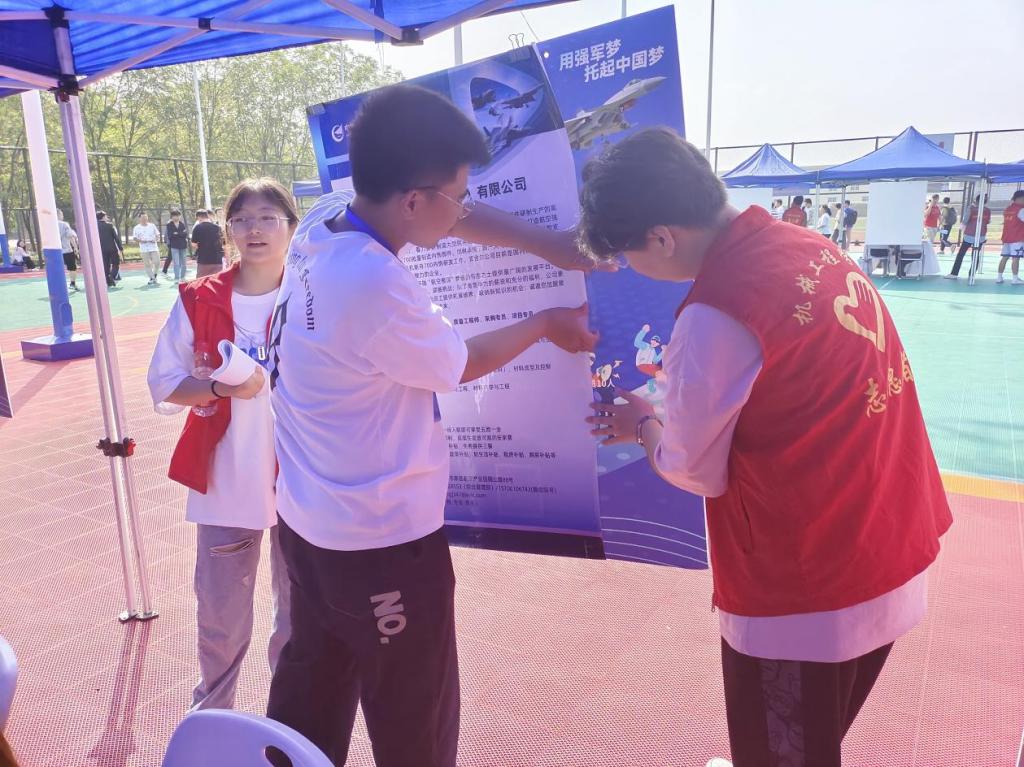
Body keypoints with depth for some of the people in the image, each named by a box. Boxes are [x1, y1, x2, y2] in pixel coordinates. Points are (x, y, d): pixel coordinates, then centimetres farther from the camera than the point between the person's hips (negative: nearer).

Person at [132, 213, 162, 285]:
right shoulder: (137, 228, 4)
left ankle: (154, 275, 18)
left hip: (154, 247, 1)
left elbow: (157, 234, 14)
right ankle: (152, 278, 8)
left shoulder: (152, 226, 10)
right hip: (144, 249, -1)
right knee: (147, 264, 0)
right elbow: (134, 238, 3)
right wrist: (140, 241, -16)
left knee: (157, 262, -7)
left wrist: (156, 239, -7)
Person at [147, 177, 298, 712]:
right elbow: (164, 385, 0)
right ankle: (212, 712, 41)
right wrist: (220, 387, -17)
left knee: (298, 604, 15)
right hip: (225, 478, 2)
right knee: (219, 608, 16)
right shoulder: (199, 300, -2)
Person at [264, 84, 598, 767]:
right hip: (382, 539, -9)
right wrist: (547, 324, 4)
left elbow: (454, 219, 7)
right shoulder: (379, 290, -29)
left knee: (310, 694, 26)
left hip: (308, 520, 9)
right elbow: (461, 365, -11)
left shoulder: (323, 220, -4)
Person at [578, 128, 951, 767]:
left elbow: (694, 473, -12)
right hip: (891, 550, 8)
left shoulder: (715, 315, -25)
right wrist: (682, 386, 11)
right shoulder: (809, 247, 1)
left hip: (805, 586, -8)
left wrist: (641, 423, 7)